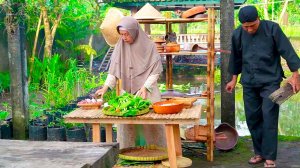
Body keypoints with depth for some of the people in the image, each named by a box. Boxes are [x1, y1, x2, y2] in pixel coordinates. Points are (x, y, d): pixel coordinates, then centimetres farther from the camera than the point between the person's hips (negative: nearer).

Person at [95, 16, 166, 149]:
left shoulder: (149, 46, -7)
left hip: (147, 92, -2)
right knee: (126, 122, -2)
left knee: (150, 122, 0)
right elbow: (114, 70, 1)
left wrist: (145, 87, -14)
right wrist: (105, 87, -10)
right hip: (127, 92, 3)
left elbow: (156, 70, -5)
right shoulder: (120, 46, 1)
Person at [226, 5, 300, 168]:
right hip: (249, 83, 4)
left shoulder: (272, 28, -11)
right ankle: (259, 152, 21)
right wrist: (234, 79, 19)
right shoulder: (237, 34, 1)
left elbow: (287, 51, -9)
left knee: (269, 119, -7)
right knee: (252, 118, 7)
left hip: (270, 81, -4)